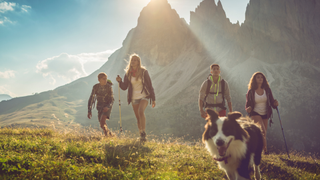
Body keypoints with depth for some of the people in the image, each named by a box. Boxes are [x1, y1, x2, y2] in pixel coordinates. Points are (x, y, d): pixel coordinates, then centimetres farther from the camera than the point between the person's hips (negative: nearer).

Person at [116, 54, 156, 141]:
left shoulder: (143, 72, -7)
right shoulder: (128, 73, 2)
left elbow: (150, 85, -2)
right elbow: (124, 87, 3)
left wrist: (153, 99, -3)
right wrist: (120, 81, -18)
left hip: (144, 96, -4)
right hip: (134, 98, 4)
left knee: (141, 111, -29)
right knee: (138, 118, 8)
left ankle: (144, 133, -21)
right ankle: (141, 135, 24)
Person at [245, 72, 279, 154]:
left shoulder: (267, 90, 0)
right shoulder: (251, 91, -6)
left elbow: (271, 101, 2)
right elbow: (247, 104, 0)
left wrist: (275, 103, -21)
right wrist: (248, 109, -22)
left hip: (265, 114, 4)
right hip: (255, 114, -4)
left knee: (263, 134, 9)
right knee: (262, 131, -24)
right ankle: (265, 149, -14)